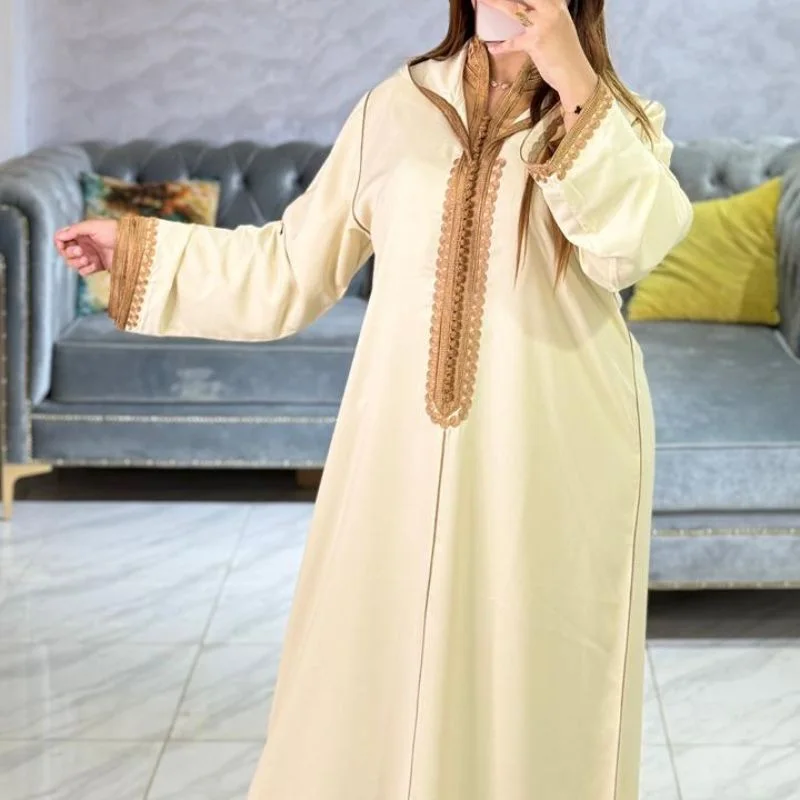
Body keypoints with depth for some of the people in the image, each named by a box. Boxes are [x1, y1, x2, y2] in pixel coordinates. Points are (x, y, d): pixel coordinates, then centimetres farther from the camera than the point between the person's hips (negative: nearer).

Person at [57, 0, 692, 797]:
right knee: (380, 672, 9)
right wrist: (135, 246, 8)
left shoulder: (617, 120, 0)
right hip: (410, 455, 2)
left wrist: (572, 78, -26)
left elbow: (632, 246, -22)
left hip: (556, 465, -1)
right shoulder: (397, 108, 5)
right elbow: (294, 267, 9)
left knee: (538, 682, 8)